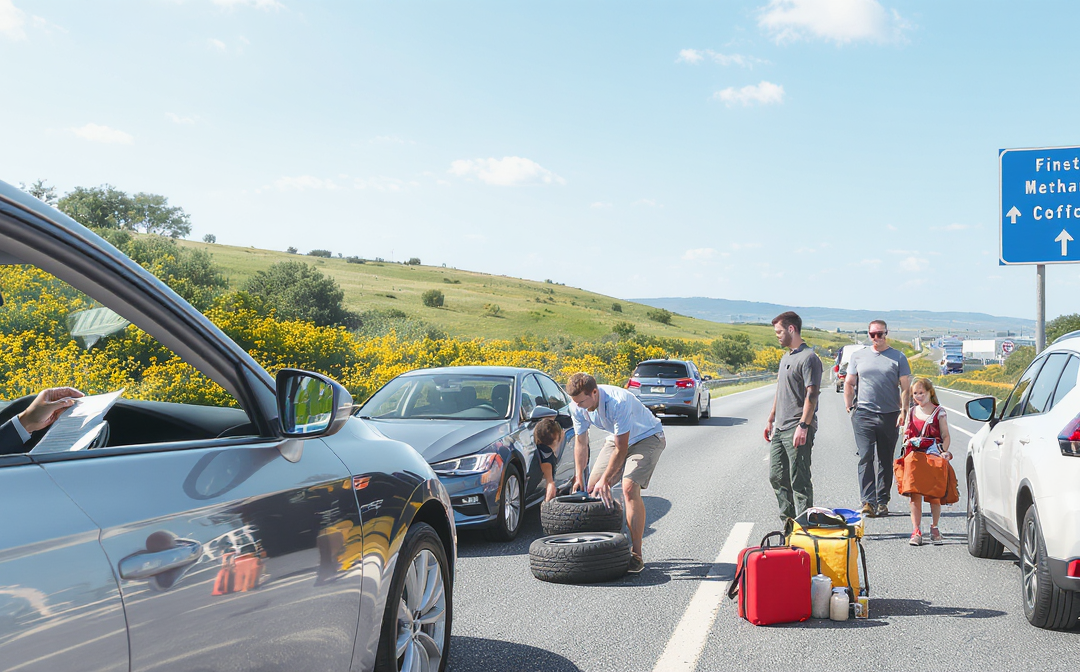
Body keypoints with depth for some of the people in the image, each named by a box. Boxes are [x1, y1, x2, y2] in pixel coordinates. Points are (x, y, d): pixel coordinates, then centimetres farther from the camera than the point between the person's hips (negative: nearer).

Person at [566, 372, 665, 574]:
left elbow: (621, 450, -30)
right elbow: (581, 442, -2)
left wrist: (605, 480, -24)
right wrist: (578, 478, -6)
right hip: (617, 438, 7)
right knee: (592, 487, -2)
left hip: (647, 437, -7)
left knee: (630, 488, -24)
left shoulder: (618, 403, -37)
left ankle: (636, 555, -19)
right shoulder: (578, 407, -17)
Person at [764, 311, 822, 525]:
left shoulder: (808, 358, -12)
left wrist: (803, 426, -23)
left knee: (799, 480, -5)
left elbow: (811, 394, -18)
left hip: (797, 430, -10)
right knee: (777, 477, 12)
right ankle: (788, 522, 21)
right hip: (780, 429, 10)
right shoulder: (785, 358, 18)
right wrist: (771, 419, 24)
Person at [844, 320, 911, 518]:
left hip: (890, 416, 0)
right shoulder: (858, 356, 10)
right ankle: (868, 502, -15)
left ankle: (882, 502, 16)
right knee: (866, 457, -11)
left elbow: (906, 388, 5)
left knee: (886, 461, 7)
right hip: (864, 414, 0)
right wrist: (849, 407, 8)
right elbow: (849, 383, 17)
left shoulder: (898, 357, 6)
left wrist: (904, 410, -7)